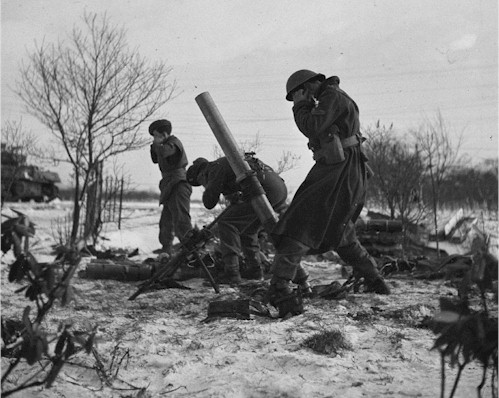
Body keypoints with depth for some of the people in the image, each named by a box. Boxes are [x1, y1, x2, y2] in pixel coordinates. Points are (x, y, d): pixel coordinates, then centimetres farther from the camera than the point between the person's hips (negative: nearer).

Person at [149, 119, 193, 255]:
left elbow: (163, 152, -27)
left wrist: (157, 144, -7)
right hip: (170, 186, 11)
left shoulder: (173, 143, -8)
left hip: (178, 184, -11)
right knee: (166, 219, 20)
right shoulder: (167, 144, 22)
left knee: (181, 218, -20)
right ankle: (166, 247, 32)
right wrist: (154, 146, 9)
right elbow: (155, 159, 24)